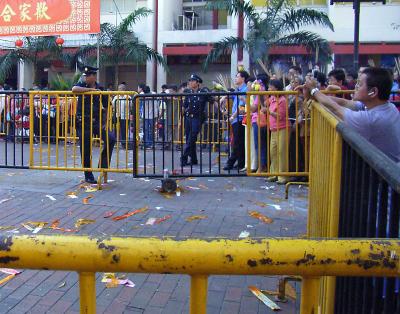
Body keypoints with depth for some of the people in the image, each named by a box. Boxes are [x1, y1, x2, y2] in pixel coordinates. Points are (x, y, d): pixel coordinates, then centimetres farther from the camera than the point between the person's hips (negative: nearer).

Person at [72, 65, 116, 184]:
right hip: (83, 122, -2)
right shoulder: (82, 85, 0)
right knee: (85, 150, 3)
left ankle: (103, 163, 0)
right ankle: (88, 176, 16)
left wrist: (106, 122, -2)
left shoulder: (100, 89, 5)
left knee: (111, 138, -18)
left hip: (97, 121, 2)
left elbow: (107, 107, 8)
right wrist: (90, 89, -21)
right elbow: (74, 89, -25)